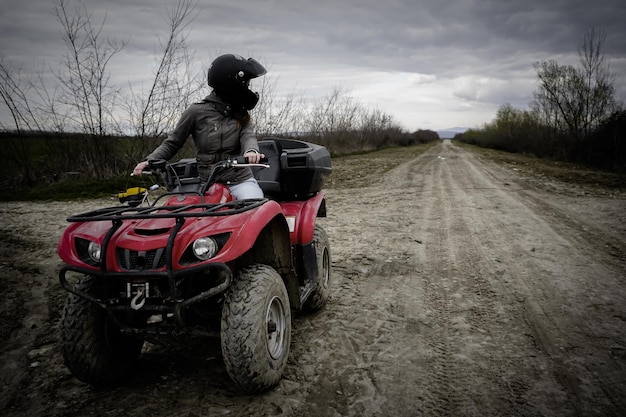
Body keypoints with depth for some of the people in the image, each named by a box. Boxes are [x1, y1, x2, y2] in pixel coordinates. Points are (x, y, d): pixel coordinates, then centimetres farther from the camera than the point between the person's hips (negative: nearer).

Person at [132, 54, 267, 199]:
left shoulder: (241, 114, 12)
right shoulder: (197, 111, 1)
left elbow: (247, 134, -6)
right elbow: (173, 142, 7)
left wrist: (251, 150, -30)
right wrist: (150, 160, -8)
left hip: (240, 180, 1)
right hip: (208, 183, -1)